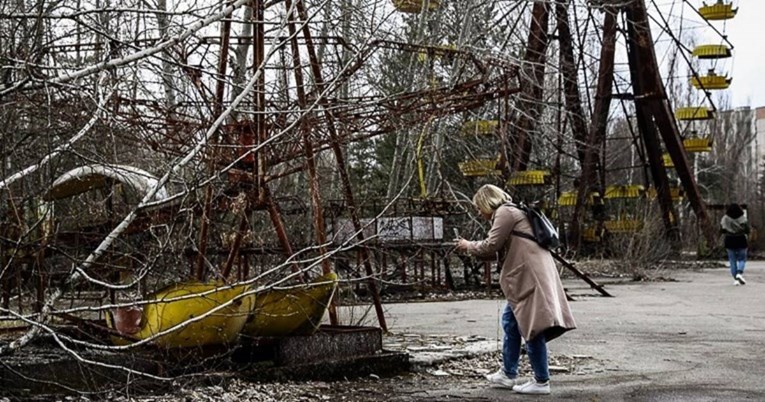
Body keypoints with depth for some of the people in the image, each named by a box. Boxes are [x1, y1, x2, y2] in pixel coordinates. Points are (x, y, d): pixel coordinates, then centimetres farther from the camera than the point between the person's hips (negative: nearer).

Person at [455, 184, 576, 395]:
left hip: (530, 275, -11)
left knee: (531, 326, -8)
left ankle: (541, 381, -5)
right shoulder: (511, 212, 24)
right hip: (526, 275, 11)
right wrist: (473, 248, 18)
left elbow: (491, 246, -11)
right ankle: (508, 374, 25)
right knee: (510, 321, 17)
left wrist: (469, 246, 5)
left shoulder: (505, 212, -7)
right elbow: (500, 248, 23)